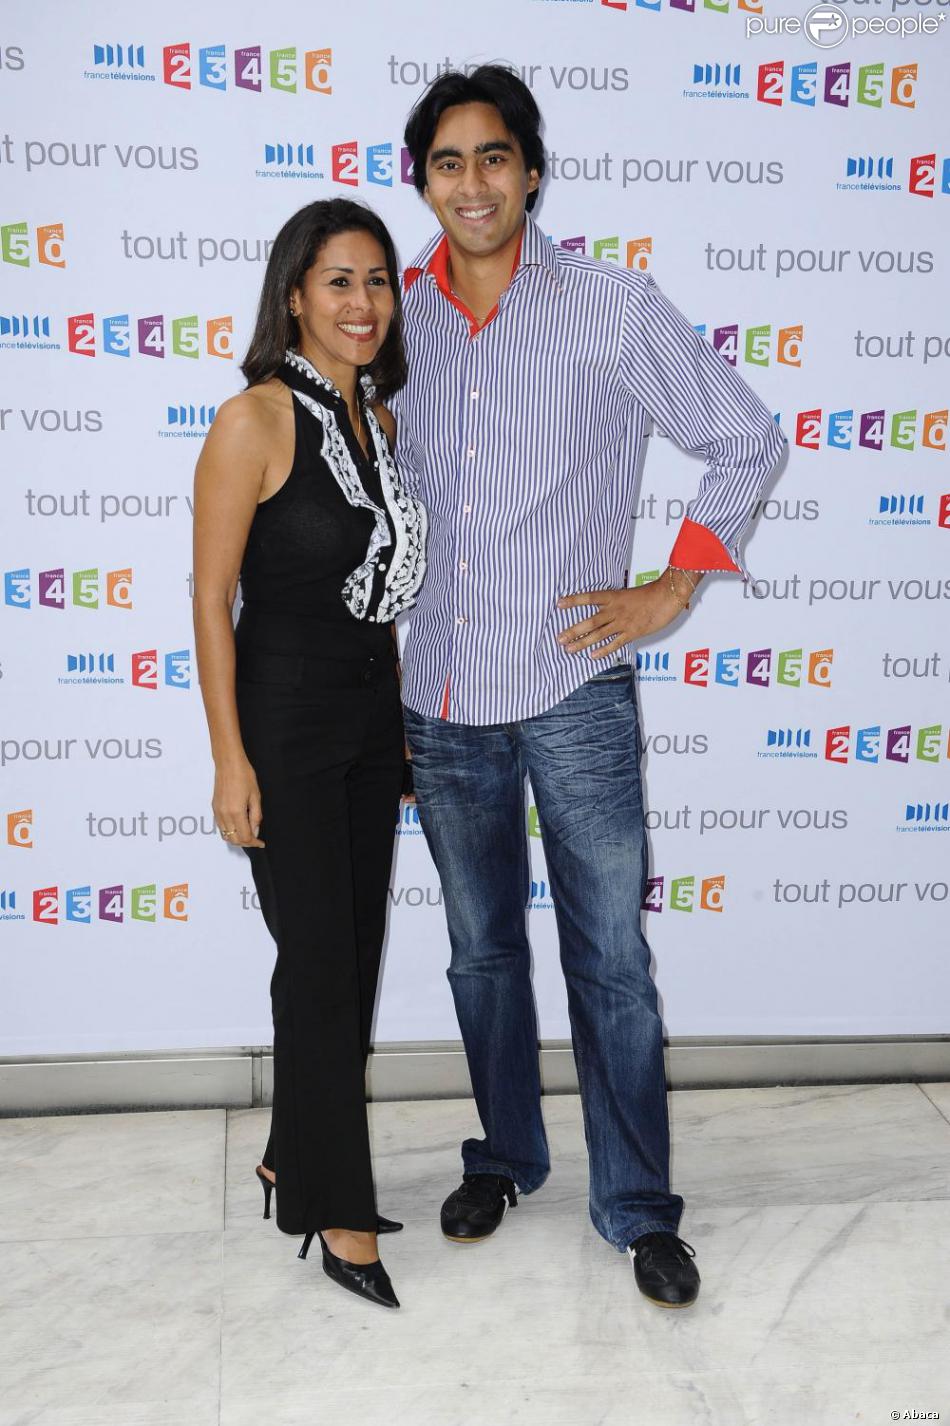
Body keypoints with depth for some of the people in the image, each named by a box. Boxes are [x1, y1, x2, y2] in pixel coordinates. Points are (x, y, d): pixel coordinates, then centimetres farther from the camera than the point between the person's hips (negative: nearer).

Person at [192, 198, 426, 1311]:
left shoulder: (377, 417, 8)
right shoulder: (253, 422, -14)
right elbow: (212, 599, -13)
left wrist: (397, 710, 15)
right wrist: (230, 758, -16)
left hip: (372, 715, 7)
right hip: (285, 717, -7)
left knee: (351, 956, 13)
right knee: (320, 962, -1)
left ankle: (296, 1160, 31)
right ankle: (339, 1213, 14)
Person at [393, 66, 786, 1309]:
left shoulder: (612, 305, -6)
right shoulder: (402, 316, 4)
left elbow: (746, 437, 2)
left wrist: (675, 590, -3)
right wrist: (377, 686, 15)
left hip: (574, 693, -3)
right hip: (442, 699, 4)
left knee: (610, 962, 3)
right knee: (483, 950, 16)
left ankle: (639, 1208, 19)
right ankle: (506, 1156, 36)